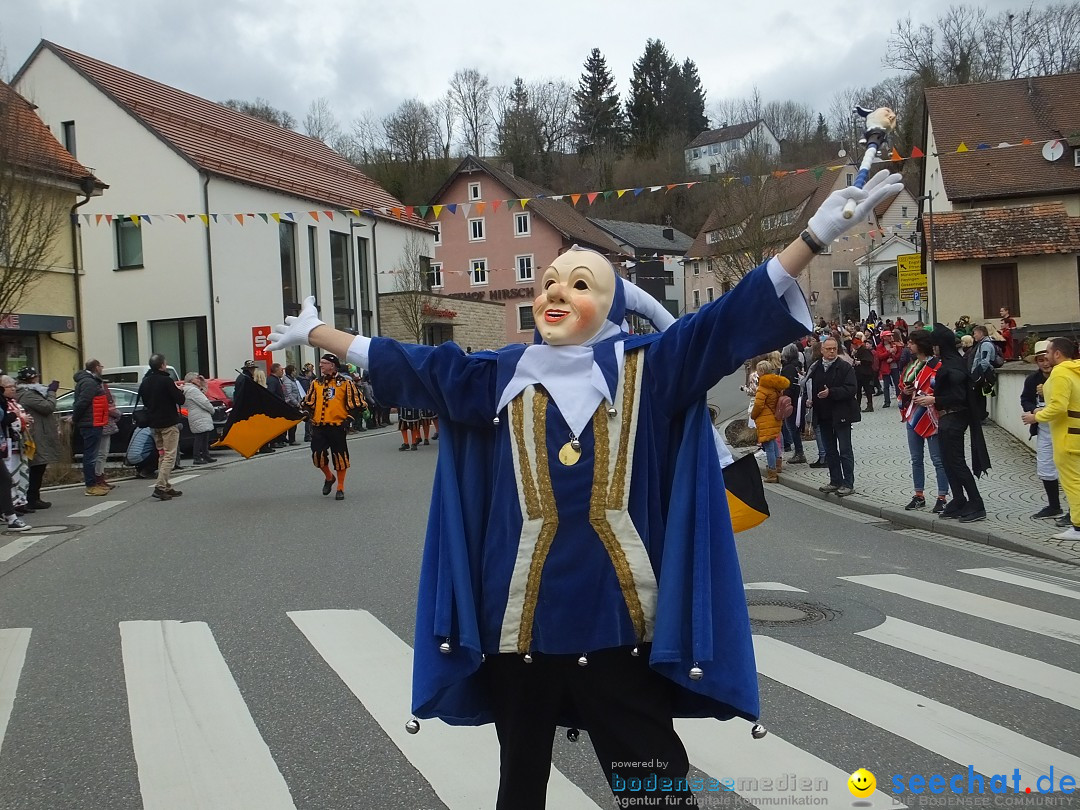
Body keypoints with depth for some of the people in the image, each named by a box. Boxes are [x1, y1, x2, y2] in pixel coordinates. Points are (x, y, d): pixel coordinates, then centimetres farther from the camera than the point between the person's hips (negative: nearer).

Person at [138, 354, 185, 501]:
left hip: (153, 424, 8)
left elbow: (144, 400, 16)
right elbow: (180, 400, -15)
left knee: (162, 455, 16)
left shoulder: (145, 382, 7)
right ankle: (160, 487, -17)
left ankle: (166, 487, 16)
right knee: (169, 456, -6)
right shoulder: (166, 381, -16)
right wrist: (179, 391, 6)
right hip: (169, 423, -8)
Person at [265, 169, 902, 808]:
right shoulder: (501, 376, 6)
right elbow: (409, 364, 11)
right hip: (521, 621, 3)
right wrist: (316, 333, 14)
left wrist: (817, 234, -17)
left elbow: (733, 317, -8)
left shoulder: (646, 367, 0)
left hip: (619, 621, -2)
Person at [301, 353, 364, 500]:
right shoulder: (315, 383, 11)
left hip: (337, 426, -3)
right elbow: (309, 402, 18)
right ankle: (329, 477, 28)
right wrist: (306, 411, 4)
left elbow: (355, 401, 1)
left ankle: (340, 488, 17)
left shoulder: (345, 383, -2)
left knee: (339, 457, 2)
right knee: (318, 455, -2)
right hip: (318, 427, 3)